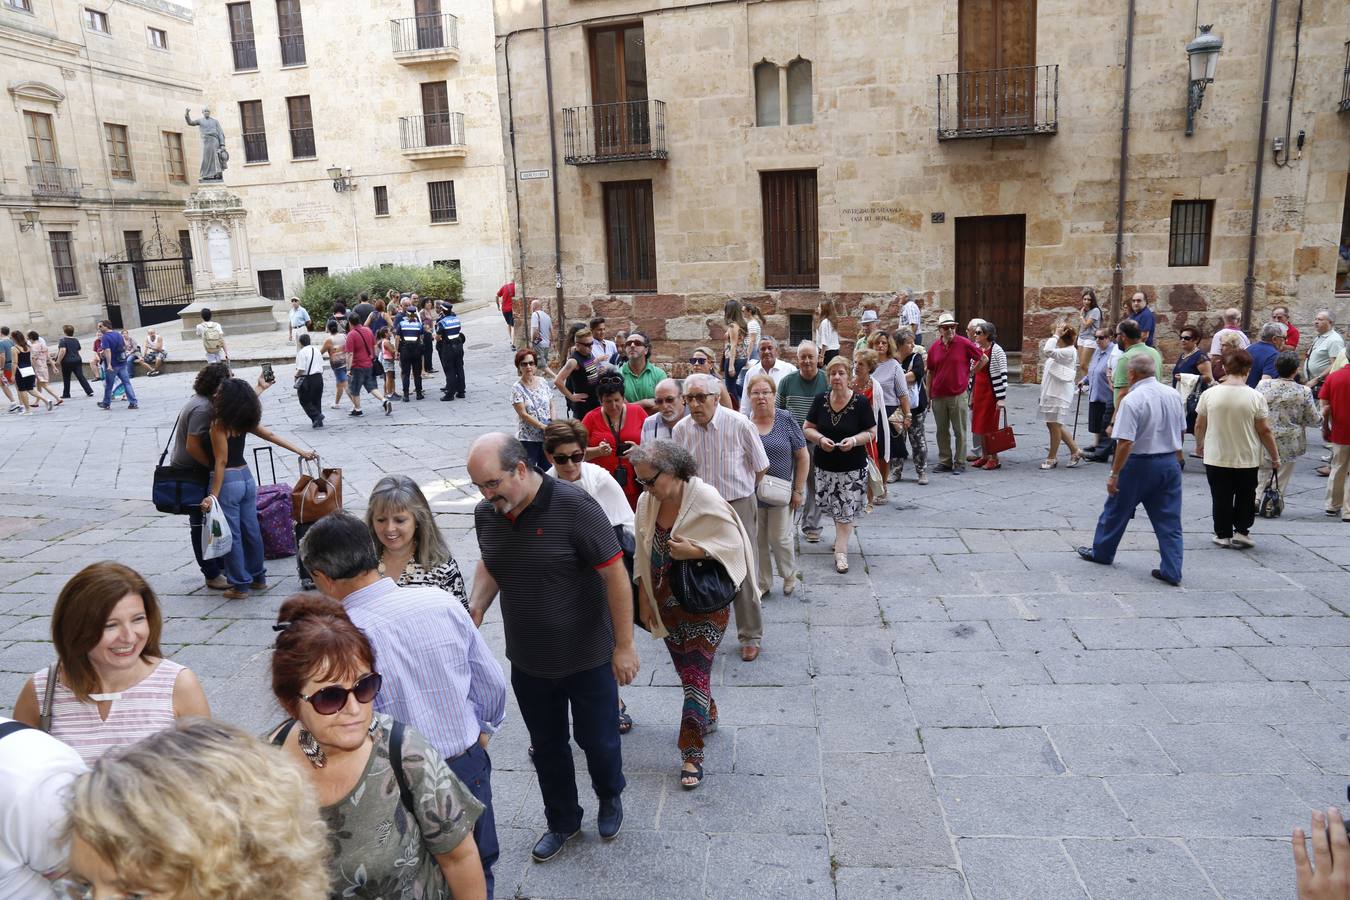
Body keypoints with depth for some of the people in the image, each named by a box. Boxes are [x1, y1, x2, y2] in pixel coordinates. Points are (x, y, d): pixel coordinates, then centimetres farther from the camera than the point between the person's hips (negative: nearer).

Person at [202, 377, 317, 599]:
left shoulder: (219, 424, -17)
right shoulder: (245, 420, 2)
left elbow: (221, 462, -18)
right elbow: (272, 436, 6)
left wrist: (213, 496, -17)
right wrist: (301, 452, 12)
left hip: (228, 482, -7)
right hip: (246, 477, 7)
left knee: (231, 534, 4)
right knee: (251, 530, 15)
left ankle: (240, 585, 11)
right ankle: (258, 577, 26)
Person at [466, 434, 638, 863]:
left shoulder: (574, 506, -25)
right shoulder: (486, 514, -7)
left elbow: (615, 575, -20)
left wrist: (624, 646, -17)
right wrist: (475, 607, -7)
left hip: (587, 657, -4)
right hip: (528, 661, 5)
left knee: (597, 739, 13)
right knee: (546, 746, 19)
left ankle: (610, 798, 46)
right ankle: (562, 821, 43)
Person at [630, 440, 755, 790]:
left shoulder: (706, 499, -20)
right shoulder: (647, 502, -5)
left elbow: (734, 543, -14)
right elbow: (643, 554, 6)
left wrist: (694, 551, -27)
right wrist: (645, 599, 7)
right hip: (667, 603, 6)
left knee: (696, 675, -4)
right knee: (686, 668, 19)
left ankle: (692, 754, 5)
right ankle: (708, 715, 45)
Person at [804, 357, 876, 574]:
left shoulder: (860, 403, -9)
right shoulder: (821, 401, -1)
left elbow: (871, 432, -3)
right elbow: (808, 428, 5)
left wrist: (854, 440, -22)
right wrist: (820, 438, -16)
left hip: (853, 467, -3)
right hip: (825, 466, 3)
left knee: (846, 511, -3)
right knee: (831, 507, 13)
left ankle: (841, 551, 2)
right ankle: (842, 537, 39)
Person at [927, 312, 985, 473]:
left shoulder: (964, 344, -6)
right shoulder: (934, 347, 4)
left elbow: (984, 359, 3)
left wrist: (970, 372, 3)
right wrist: (928, 395, 10)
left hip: (958, 395, -3)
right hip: (938, 397, 4)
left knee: (959, 432, 3)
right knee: (942, 431, 11)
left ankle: (959, 463, 10)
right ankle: (944, 462, 20)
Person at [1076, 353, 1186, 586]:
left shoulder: (1132, 400, -19)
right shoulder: (1174, 395, 3)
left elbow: (1125, 442, -22)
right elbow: (1180, 431, 14)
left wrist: (1114, 474, -17)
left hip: (1140, 463, -5)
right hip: (1171, 462, 6)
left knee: (1117, 511, 15)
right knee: (1169, 519, 8)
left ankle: (1102, 552, 32)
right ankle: (1172, 571, 8)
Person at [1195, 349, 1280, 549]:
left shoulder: (1209, 394, -8)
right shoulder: (1255, 397, -11)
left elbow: (1199, 425, 2)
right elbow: (1265, 431, -7)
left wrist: (1199, 445, 20)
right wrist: (1275, 457, 5)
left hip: (1216, 458, 1)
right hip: (1247, 458, 0)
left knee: (1221, 498, 12)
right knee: (1246, 496, 18)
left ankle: (1223, 534, 17)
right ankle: (1241, 531, 13)